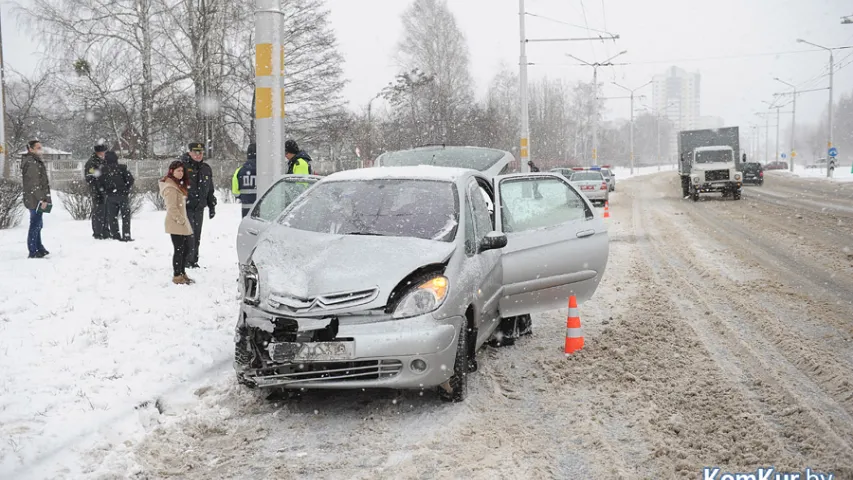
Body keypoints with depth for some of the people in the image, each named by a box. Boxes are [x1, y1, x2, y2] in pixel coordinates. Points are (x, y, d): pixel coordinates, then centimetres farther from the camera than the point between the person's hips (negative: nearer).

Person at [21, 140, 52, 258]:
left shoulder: (35, 161, 16)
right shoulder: (31, 163, -17)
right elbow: (34, 184, -22)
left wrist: (44, 198, 20)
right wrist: (41, 199, -21)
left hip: (36, 200, 10)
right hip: (36, 200, -10)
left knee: (37, 225, 18)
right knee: (35, 225, -5)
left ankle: (39, 249, 28)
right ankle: (33, 252, -1)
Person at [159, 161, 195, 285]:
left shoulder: (178, 185, 16)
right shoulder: (170, 187, -16)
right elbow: (172, 207, -21)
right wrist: (180, 220, -17)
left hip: (182, 222, 10)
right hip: (176, 223, -10)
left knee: (187, 247, 16)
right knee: (179, 249, -4)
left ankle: (182, 273, 26)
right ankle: (177, 276, 5)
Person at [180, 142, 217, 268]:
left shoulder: (206, 169, 14)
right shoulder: (184, 167, -5)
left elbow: (210, 190, 22)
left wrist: (212, 206, 19)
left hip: (199, 207, 6)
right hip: (186, 206, -5)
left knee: (197, 235, 8)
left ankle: (194, 260, 16)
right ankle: (187, 260, -4)